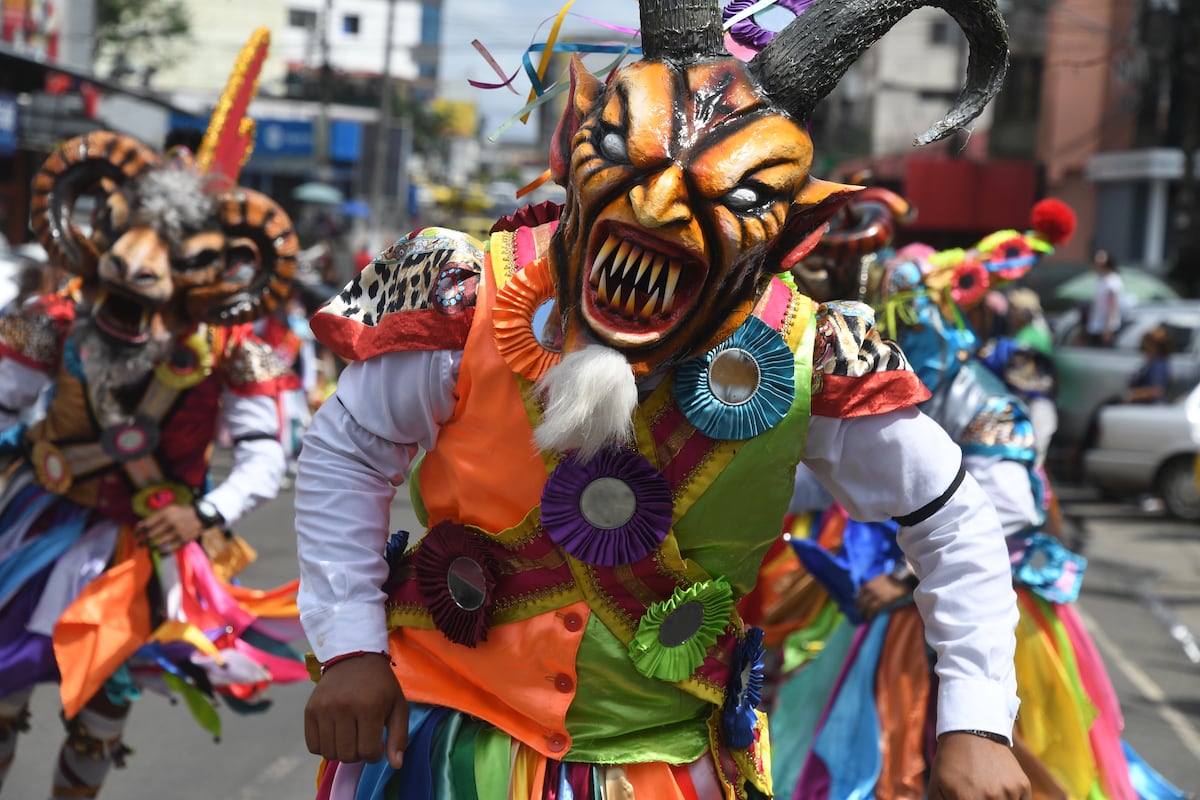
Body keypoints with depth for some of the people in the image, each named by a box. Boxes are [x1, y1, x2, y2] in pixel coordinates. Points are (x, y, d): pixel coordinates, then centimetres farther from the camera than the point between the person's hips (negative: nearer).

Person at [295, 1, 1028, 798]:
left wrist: (975, 728, -10)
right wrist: (350, 647, -10)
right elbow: (346, 452, -4)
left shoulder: (808, 366, -18)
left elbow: (953, 522, -5)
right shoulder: (473, 306, -19)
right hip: (444, 731, 0)